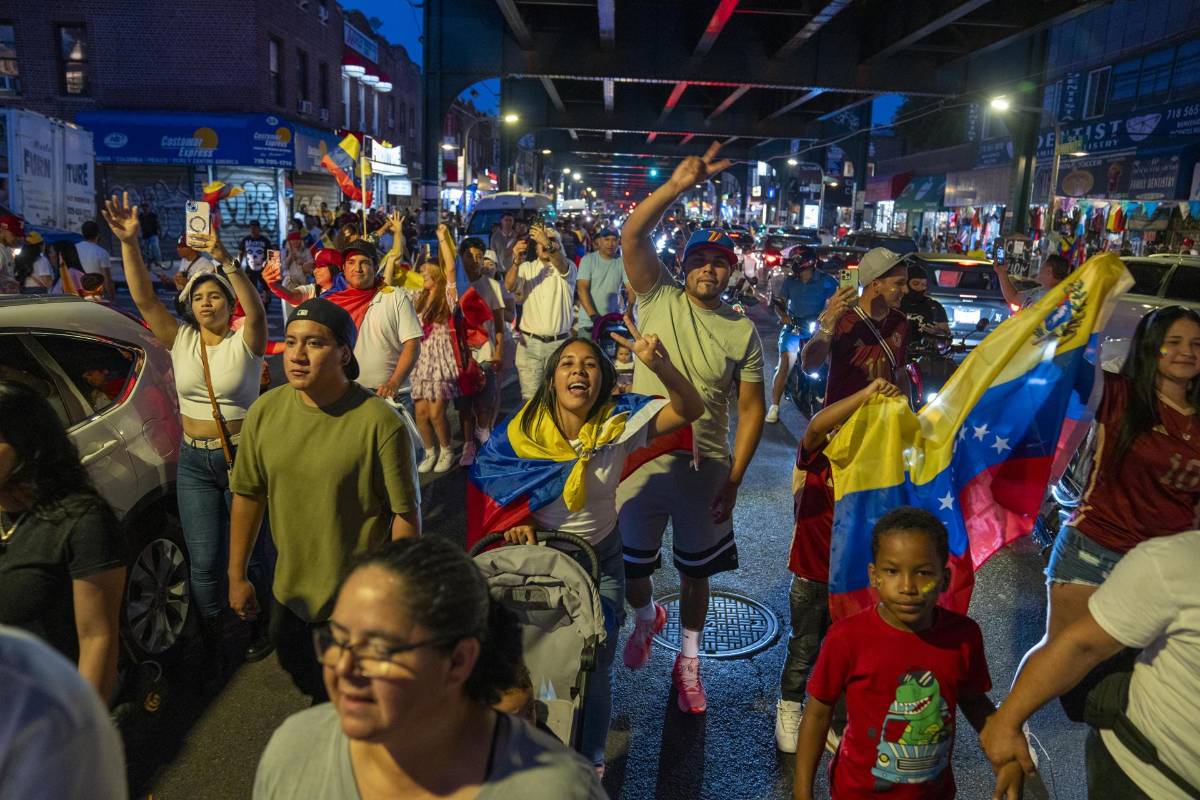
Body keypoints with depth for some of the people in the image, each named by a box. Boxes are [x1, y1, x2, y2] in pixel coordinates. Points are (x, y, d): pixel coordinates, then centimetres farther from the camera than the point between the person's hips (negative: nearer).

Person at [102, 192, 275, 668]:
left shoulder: (244, 342, -7)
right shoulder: (180, 340, 2)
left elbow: (256, 309, -28)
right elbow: (144, 298, -8)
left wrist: (225, 260, -41)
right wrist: (128, 243, -21)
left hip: (243, 456, -3)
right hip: (194, 462, 3)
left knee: (255, 549, 10)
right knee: (203, 562, 7)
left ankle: (261, 628, 31)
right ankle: (212, 645, 23)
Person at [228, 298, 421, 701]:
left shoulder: (380, 422, -23)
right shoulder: (264, 411, -8)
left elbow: (405, 514, -17)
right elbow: (248, 496, 2)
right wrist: (237, 576, 7)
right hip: (290, 588, 5)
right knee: (301, 674, 27)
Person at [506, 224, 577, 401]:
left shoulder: (568, 267, 2)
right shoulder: (527, 268, 7)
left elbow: (561, 265, -23)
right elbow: (509, 286, -11)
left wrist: (548, 244, -43)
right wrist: (516, 261, -30)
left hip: (559, 343, -1)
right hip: (529, 342, 1)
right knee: (530, 397, 0)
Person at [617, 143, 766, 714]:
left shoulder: (743, 332, -3)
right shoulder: (659, 299, -4)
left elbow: (751, 408, -2)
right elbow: (631, 237, -18)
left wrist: (734, 477, -8)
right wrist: (677, 186, -30)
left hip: (705, 469, 0)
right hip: (642, 462, 0)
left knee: (696, 573, 15)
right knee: (630, 568, 14)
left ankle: (688, 661, 37)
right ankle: (646, 617, 49)